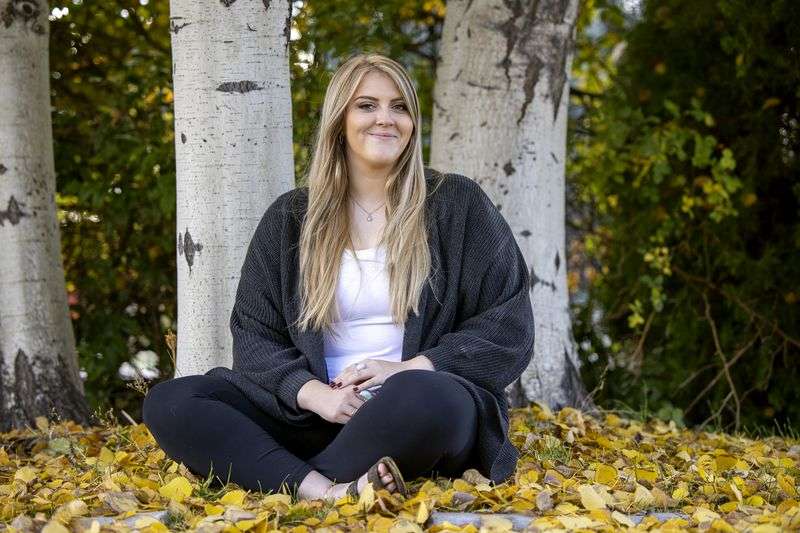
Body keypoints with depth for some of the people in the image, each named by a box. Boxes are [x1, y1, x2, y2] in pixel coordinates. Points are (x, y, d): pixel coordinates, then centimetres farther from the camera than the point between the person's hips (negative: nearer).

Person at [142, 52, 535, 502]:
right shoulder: (291, 217, 12)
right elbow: (254, 335, 8)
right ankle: (327, 491, -36)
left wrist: (407, 370, -13)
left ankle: (290, 481, -20)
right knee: (168, 403, -18)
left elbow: (510, 328, 2)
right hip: (317, 413, 3)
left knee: (422, 398, -40)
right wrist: (314, 393, -14)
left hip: (425, 410, -3)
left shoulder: (457, 204, 6)